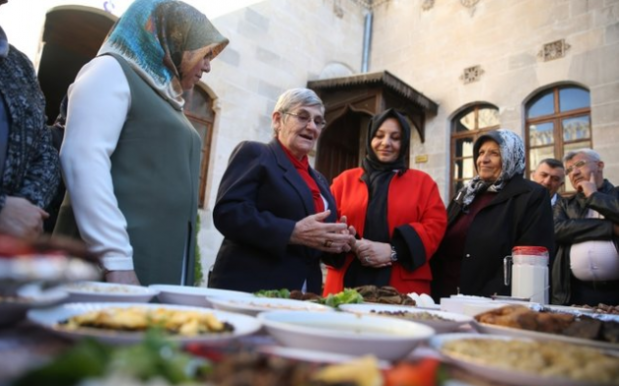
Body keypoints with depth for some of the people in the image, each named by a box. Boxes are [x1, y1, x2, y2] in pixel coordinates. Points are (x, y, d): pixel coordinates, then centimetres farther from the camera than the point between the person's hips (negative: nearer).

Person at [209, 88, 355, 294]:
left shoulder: (318, 179, 19)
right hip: (248, 290, -7)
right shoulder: (254, 153, -2)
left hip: (303, 294, 7)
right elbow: (227, 212, -16)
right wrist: (293, 232, -23)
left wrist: (336, 241, -2)